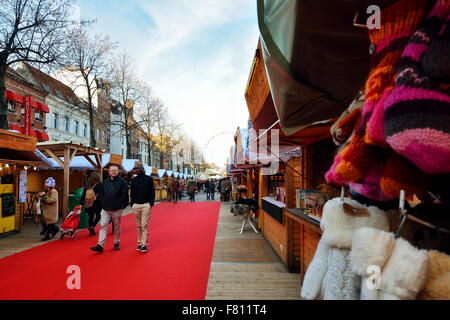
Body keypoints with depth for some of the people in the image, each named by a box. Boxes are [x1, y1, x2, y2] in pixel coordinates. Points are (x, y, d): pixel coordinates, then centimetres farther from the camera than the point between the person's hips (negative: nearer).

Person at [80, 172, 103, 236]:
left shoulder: (87, 185, 3)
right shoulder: (99, 185, -10)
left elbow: (83, 195, 5)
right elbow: (101, 195, -11)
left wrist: (81, 204, 8)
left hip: (88, 204, 4)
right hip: (97, 204, -4)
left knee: (91, 217, 15)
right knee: (98, 216, 14)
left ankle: (91, 231, 20)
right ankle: (92, 227, -4)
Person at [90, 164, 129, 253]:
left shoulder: (122, 182, -6)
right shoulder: (105, 182, 9)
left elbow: (124, 196, -9)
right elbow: (102, 194, 16)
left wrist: (118, 205, -14)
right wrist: (103, 204, 4)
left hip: (116, 209, -4)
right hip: (105, 209, 4)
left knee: (116, 227, 9)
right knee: (103, 226, -1)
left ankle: (116, 243, 23)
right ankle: (100, 245, 2)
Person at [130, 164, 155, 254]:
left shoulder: (149, 179, 3)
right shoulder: (133, 180, 12)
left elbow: (152, 192, 3)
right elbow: (131, 192, 15)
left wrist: (151, 203, -6)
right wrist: (132, 203, 5)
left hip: (146, 205, -3)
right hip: (136, 205, 3)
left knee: (144, 225, -7)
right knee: (138, 225, 9)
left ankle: (144, 244, -1)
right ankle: (139, 242, 18)